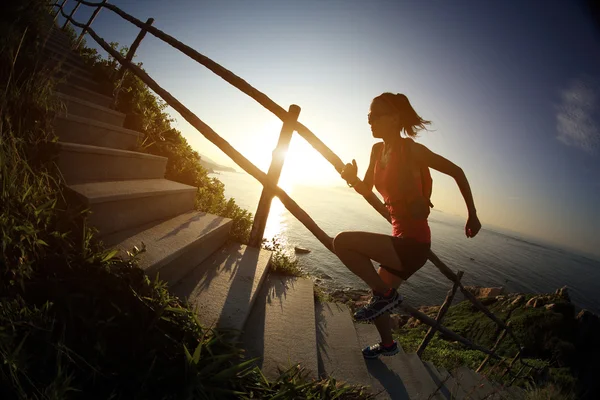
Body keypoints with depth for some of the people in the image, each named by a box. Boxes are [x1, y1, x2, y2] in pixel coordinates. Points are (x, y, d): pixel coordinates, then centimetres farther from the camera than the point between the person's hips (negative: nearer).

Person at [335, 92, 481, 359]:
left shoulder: (411, 149, -16)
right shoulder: (378, 150, 6)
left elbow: (457, 172, -8)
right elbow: (366, 189, 12)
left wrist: (472, 214, -2)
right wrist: (352, 179, -10)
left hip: (413, 243, -8)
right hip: (401, 241, 8)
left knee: (342, 242, -21)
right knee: (379, 293, 22)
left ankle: (385, 294, -2)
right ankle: (388, 345, 48)